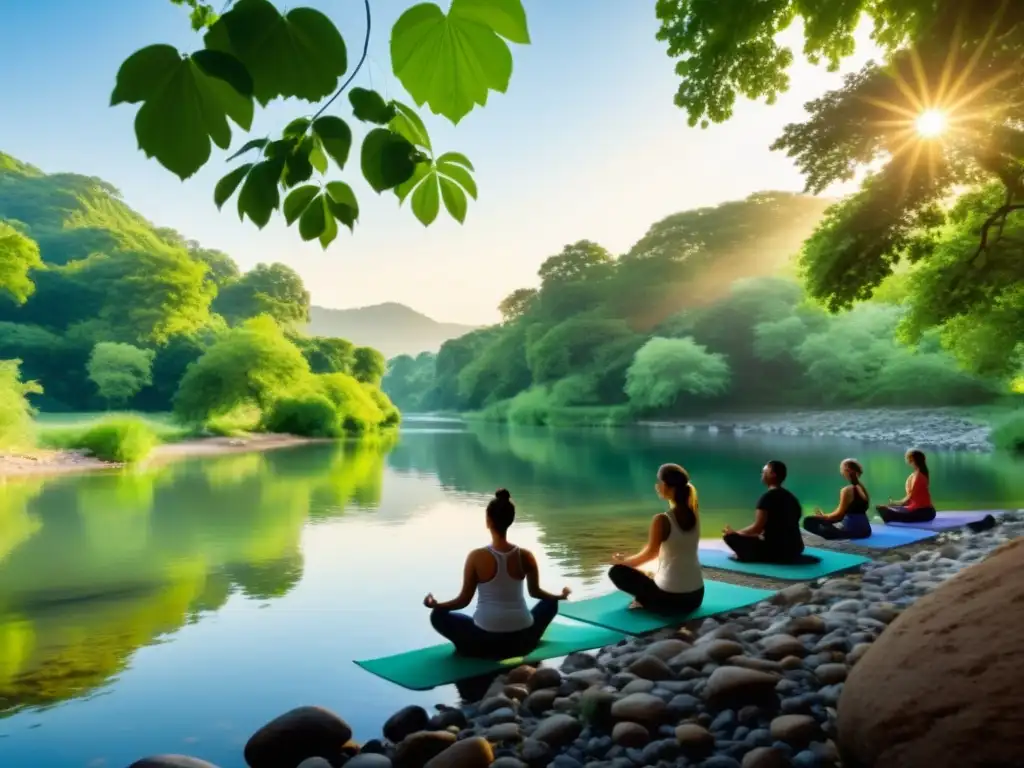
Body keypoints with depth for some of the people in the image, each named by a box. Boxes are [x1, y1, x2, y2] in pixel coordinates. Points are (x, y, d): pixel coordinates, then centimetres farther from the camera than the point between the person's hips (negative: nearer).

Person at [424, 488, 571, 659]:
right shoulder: (526, 556, -6)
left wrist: (435, 604, 11)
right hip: (522, 641, 2)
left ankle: (471, 649, 12)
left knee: (438, 615, 19)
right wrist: (560, 595, 29)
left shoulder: (477, 557, -14)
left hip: (486, 642, -1)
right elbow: (535, 592, 10)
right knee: (550, 603, 30)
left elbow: (464, 600, -7)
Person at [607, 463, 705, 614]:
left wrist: (623, 561, 15)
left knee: (617, 571, 11)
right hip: (696, 596, 6)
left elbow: (650, 553, -1)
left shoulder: (662, 520, -18)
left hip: (670, 598, -6)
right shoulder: (694, 516, 1)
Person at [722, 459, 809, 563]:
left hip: (775, 549, -9)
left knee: (729, 536, -7)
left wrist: (734, 533, 0)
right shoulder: (792, 498, 14)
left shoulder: (768, 496, -12)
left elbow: (757, 528, -15)